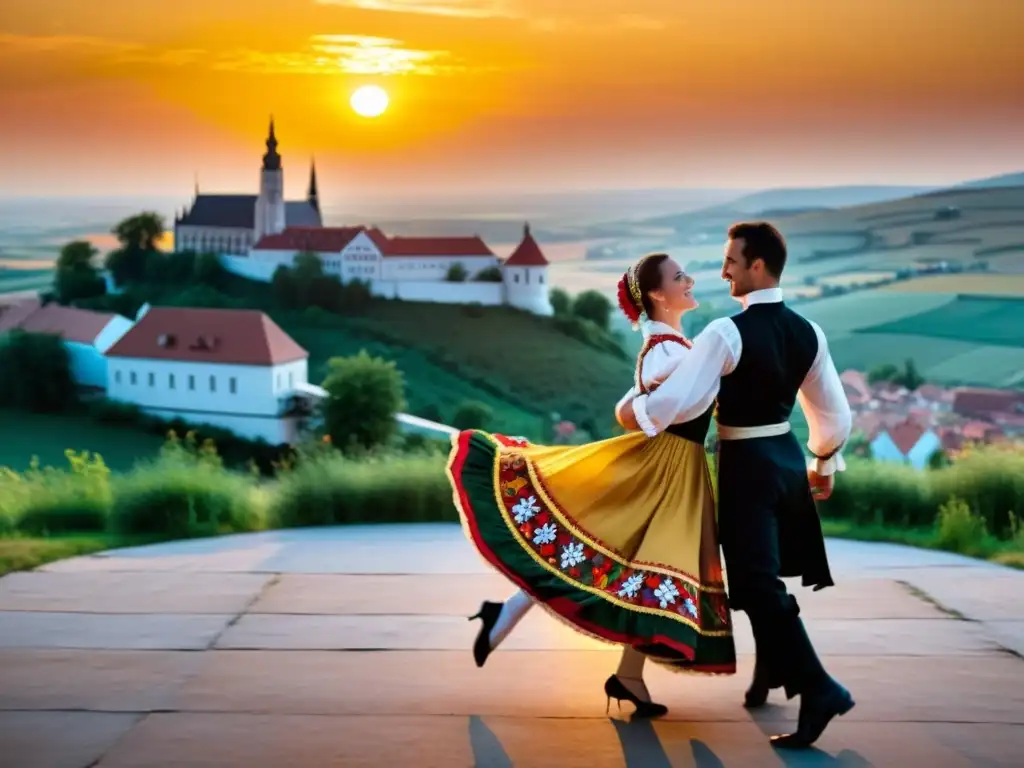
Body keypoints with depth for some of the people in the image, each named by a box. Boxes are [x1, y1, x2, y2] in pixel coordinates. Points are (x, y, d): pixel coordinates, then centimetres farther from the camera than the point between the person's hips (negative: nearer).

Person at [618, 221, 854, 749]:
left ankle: (818, 688, -10)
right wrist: (824, 464, 25)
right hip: (787, 456, 8)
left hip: (746, 463, -7)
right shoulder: (808, 332, 2)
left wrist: (633, 412, -6)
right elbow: (834, 413, 10)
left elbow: (679, 400, -25)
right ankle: (773, 669, 36)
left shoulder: (727, 333, -20)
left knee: (759, 585, -6)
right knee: (767, 574, 23)